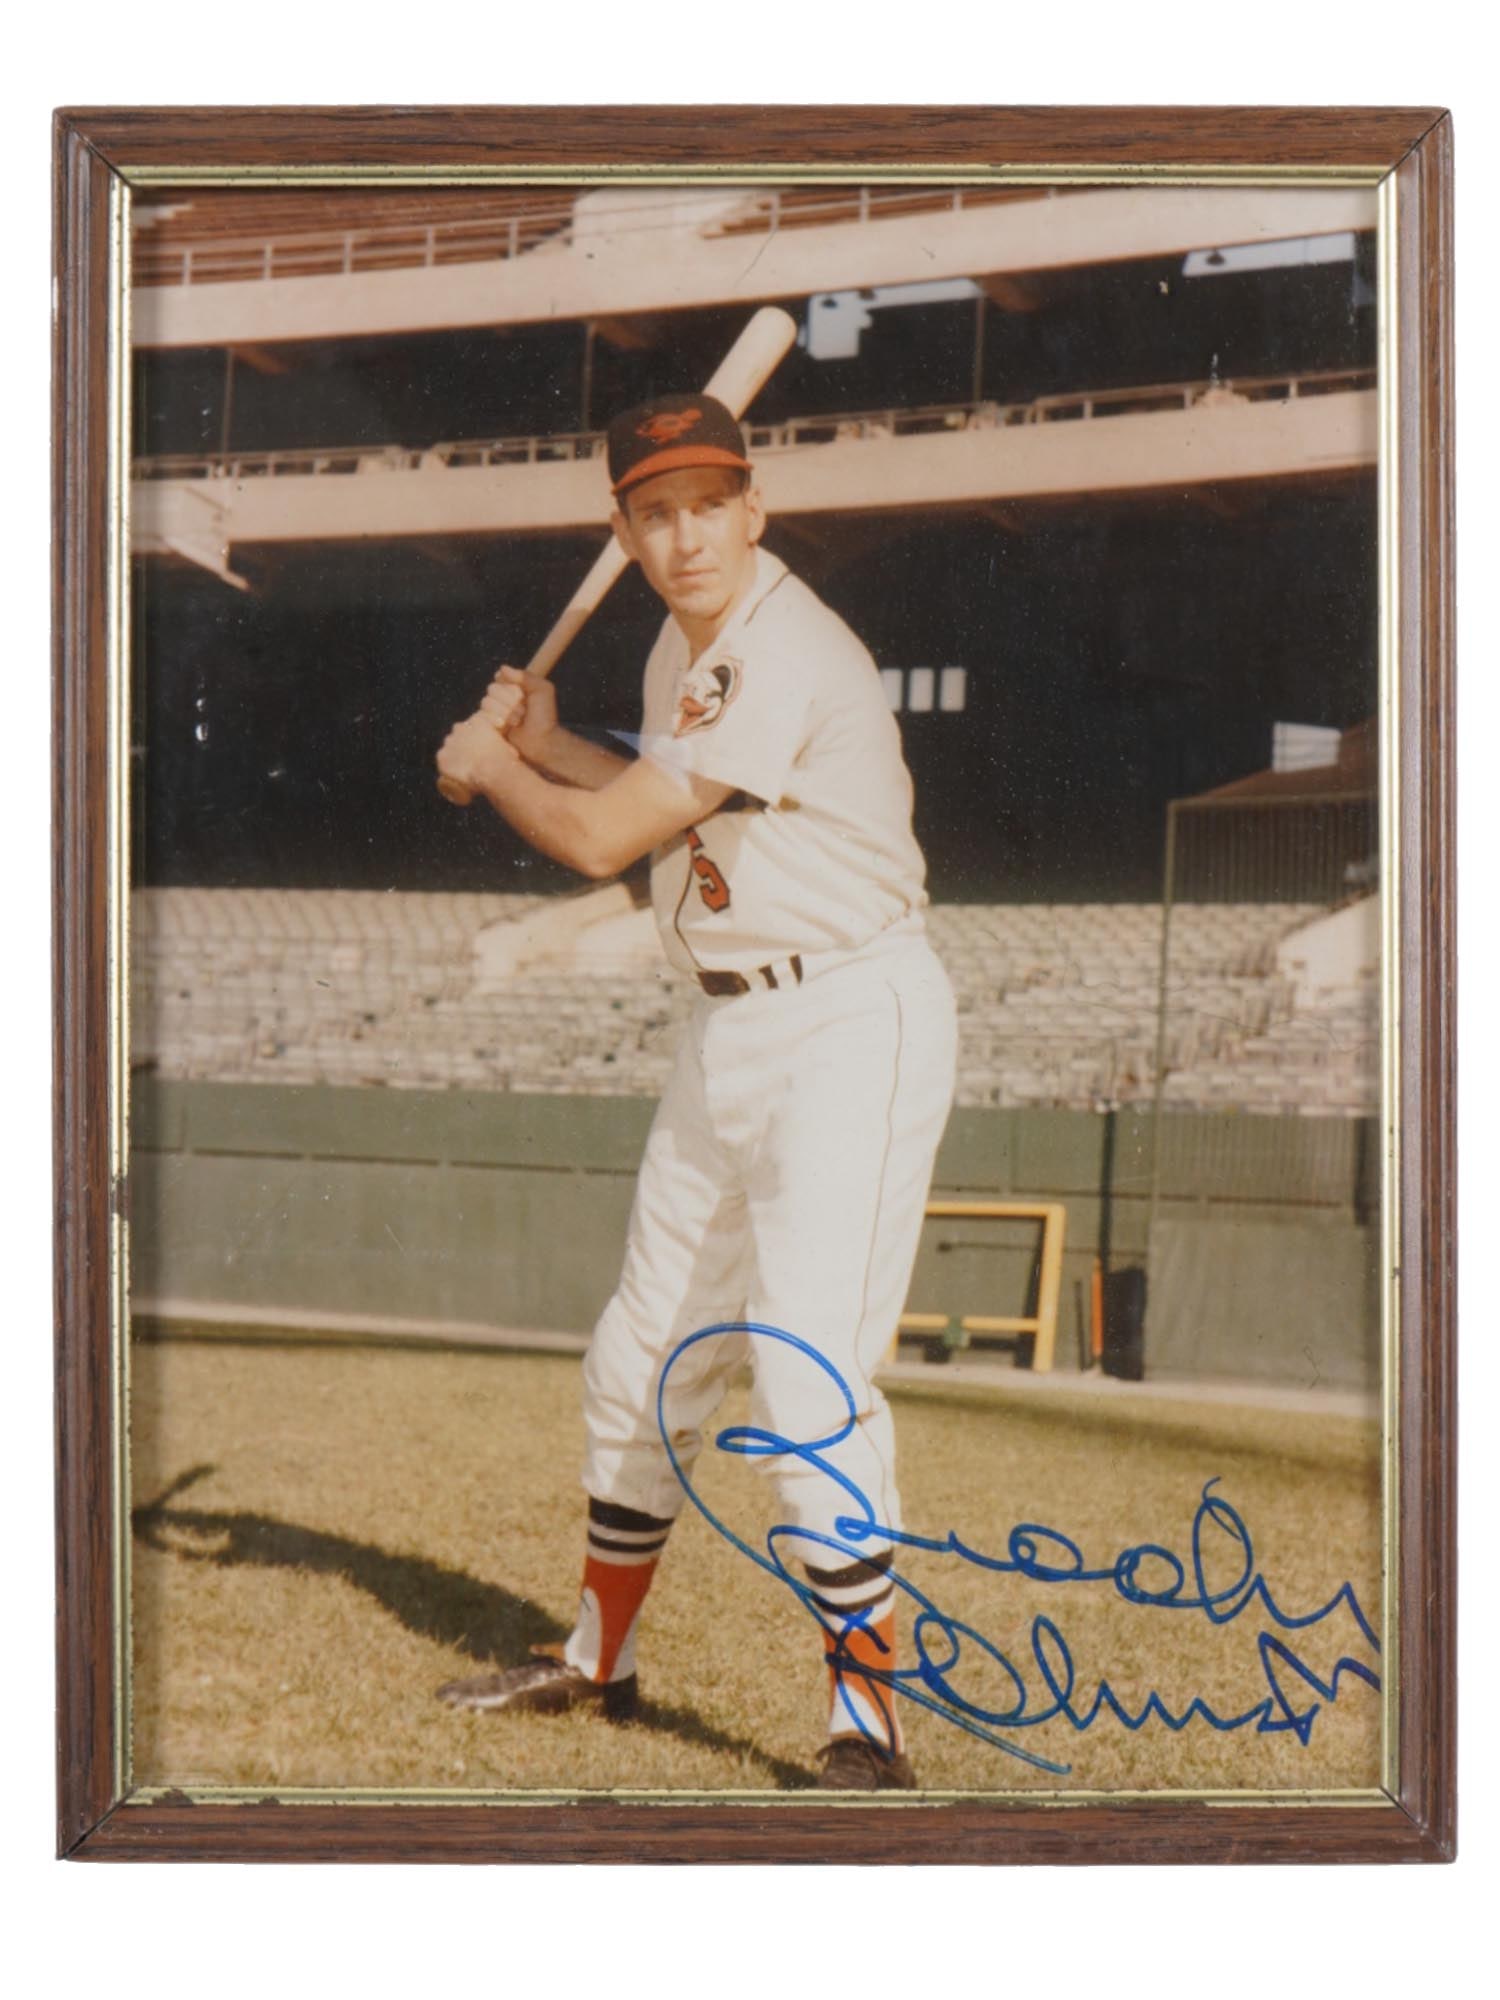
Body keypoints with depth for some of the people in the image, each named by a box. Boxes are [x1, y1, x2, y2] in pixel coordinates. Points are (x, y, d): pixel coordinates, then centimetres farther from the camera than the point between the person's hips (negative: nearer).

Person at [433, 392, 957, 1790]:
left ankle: (866, 1726, -9)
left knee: (809, 1383, -17)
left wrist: (489, 767, 1)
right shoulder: (686, 647, 10)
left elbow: (602, 840, -17)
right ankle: (597, 1657, 34)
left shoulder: (786, 659, -20)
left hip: (850, 1027, -9)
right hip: (729, 1031, 10)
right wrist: (542, 745, 21)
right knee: (644, 1359, 17)